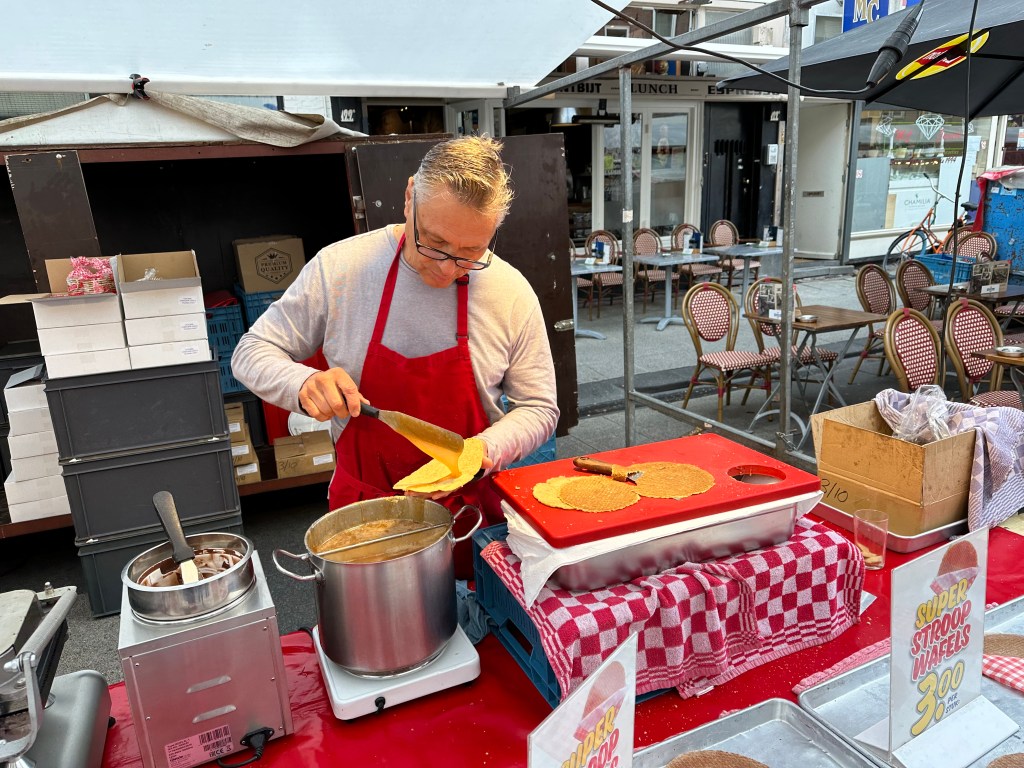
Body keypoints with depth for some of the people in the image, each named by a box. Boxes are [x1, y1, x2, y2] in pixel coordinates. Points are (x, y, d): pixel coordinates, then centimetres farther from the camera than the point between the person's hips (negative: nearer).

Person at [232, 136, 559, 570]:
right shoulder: (338, 267, -7)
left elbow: (538, 408, 4)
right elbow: (251, 354, 4)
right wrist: (305, 384, -18)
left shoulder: (512, 293, -6)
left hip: (472, 507, 0)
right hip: (364, 510, 1)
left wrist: (484, 450, -16)